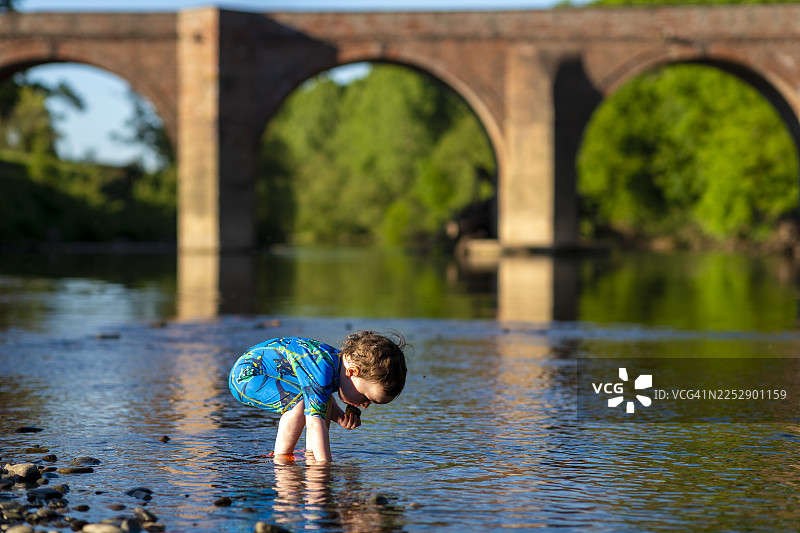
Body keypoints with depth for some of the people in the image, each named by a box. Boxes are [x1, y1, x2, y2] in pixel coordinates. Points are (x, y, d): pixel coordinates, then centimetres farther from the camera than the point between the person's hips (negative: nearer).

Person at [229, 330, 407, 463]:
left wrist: (339, 416, -5)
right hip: (245, 375, -10)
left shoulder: (341, 360, -3)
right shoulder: (321, 370, -33)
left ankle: (311, 454, 6)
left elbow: (324, 401, 13)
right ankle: (281, 457, -15)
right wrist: (325, 464, -39)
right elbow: (314, 422, -37)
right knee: (302, 399, -27)